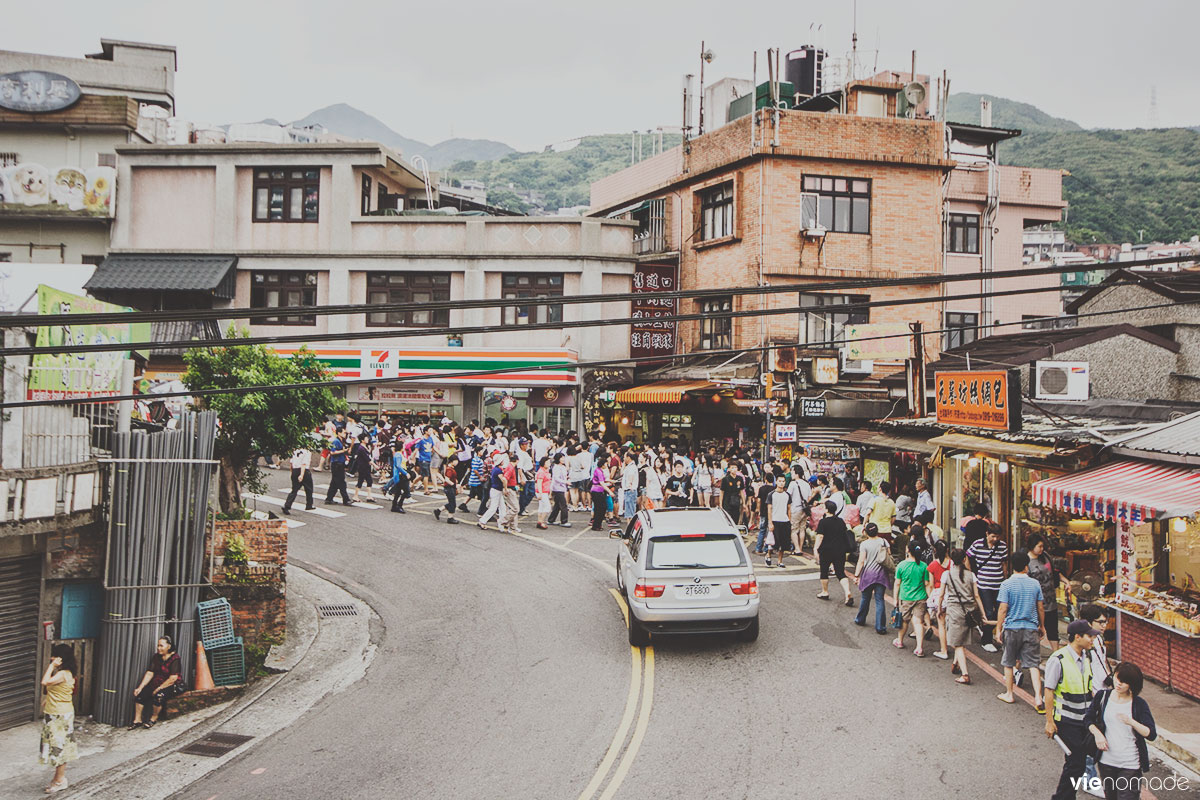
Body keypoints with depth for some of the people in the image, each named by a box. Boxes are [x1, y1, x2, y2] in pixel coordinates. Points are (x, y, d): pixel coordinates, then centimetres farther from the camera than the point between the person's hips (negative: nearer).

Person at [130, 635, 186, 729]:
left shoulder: (175, 658, -16)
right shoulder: (156, 657, 5)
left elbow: (173, 678, -20)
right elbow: (149, 673, 0)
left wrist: (158, 689, -20)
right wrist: (140, 687, -11)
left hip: (173, 686, -7)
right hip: (157, 683, 7)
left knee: (159, 695, -33)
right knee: (139, 693, -14)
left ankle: (154, 718, -8)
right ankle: (137, 720, -5)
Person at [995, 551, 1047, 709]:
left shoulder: (1007, 584, -9)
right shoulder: (1035, 584, 0)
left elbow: (1003, 609, -11)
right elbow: (1041, 608, 7)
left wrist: (998, 627, -1)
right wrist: (1042, 626, 21)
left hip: (1012, 628, -2)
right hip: (1031, 629, 2)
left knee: (1009, 663, 12)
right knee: (1033, 665, 3)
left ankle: (1009, 694, 22)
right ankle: (1039, 699, -6)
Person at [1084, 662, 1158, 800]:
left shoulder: (1139, 704, -7)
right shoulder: (1102, 696, 0)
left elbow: (1151, 734, -11)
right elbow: (1088, 719, 9)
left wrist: (1131, 722, -25)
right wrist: (1097, 733, -8)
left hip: (1130, 765, -3)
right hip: (1106, 761, 3)